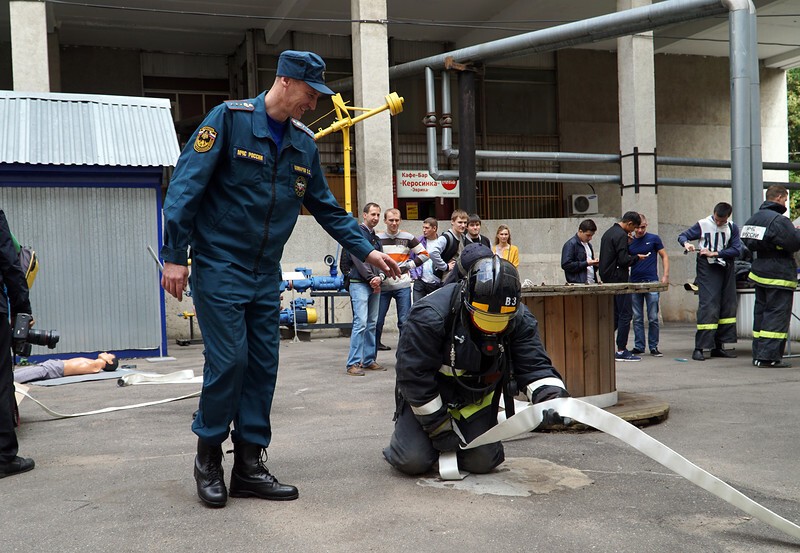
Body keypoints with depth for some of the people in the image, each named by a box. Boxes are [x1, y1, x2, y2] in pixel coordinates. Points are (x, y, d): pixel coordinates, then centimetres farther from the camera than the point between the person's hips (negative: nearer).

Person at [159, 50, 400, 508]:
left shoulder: (304, 143, 9)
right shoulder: (229, 118, -9)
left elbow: (326, 207, 16)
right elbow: (187, 185, -12)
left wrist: (367, 251, 11)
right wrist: (175, 255, -16)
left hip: (266, 275, 6)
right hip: (219, 266, -6)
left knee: (263, 365, 5)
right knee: (229, 360, -9)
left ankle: (249, 465, 16)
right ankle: (208, 457, 13)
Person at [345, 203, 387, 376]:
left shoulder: (376, 238, 19)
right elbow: (358, 259, -13)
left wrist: (380, 277, -6)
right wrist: (372, 279, -13)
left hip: (375, 285, 8)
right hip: (359, 284, -8)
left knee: (372, 324, 9)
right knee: (360, 323, -14)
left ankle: (369, 360, 15)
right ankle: (353, 363, -13)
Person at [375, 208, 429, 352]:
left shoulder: (408, 238, 6)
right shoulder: (377, 238, 4)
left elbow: (424, 254, 11)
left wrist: (410, 265, 1)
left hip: (403, 285, 0)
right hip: (382, 285, 0)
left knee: (404, 320, -2)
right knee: (378, 318, 6)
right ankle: (375, 344, 24)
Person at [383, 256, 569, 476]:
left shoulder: (519, 320, -17)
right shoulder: (430, 316, -31)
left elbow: (534, 366, -16)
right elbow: (414, 375, -25)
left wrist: (553, 398, -39)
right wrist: (439, 425, -18)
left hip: (476, 399, 4)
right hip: (427, 397, -3)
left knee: (482, 462, -8)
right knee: (413, 461, -15)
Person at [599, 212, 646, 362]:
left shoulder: (608, 233, 16)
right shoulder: (621, 235, -15)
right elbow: (624, 260, -20)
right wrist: (637, 257, -2)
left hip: (608, 279, 10)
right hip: (619, 280, -10)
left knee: (616, 314, 16)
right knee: (625, 314, -4)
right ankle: (621, 351, -1)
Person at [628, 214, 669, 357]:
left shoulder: (654, 239, 3)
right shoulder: (629, 241, 9)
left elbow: (664, 257, 6)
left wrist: (665, 275, -5)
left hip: (651, 282, -2)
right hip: (634, 283, 2)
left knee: (653, 317, 0)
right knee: (637, 318, 6)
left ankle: (653, 347, 9)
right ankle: (639, 346, 13)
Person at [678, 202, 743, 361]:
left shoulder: (732, 228, 5)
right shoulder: (702, 225, -1)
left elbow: (737, 249, -4)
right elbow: (682, 236, 6)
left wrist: (714, 253, -14)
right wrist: (686, 243, -17)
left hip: (726, 270, 5)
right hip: (707, 269, -5)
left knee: (728, 307, 6)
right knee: (708, 307, -13)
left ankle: (718, 346, 15)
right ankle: (699, 348, -12)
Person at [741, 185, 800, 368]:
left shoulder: (754, 218, 11)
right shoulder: (778, 220, -17)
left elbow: (747, 242, 18)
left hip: (759, 273, 9)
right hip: (779, 277, -9)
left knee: (761, 312, 13)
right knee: (777, 315, -6)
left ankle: (758, 355, 16)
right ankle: (769, 356, -9)